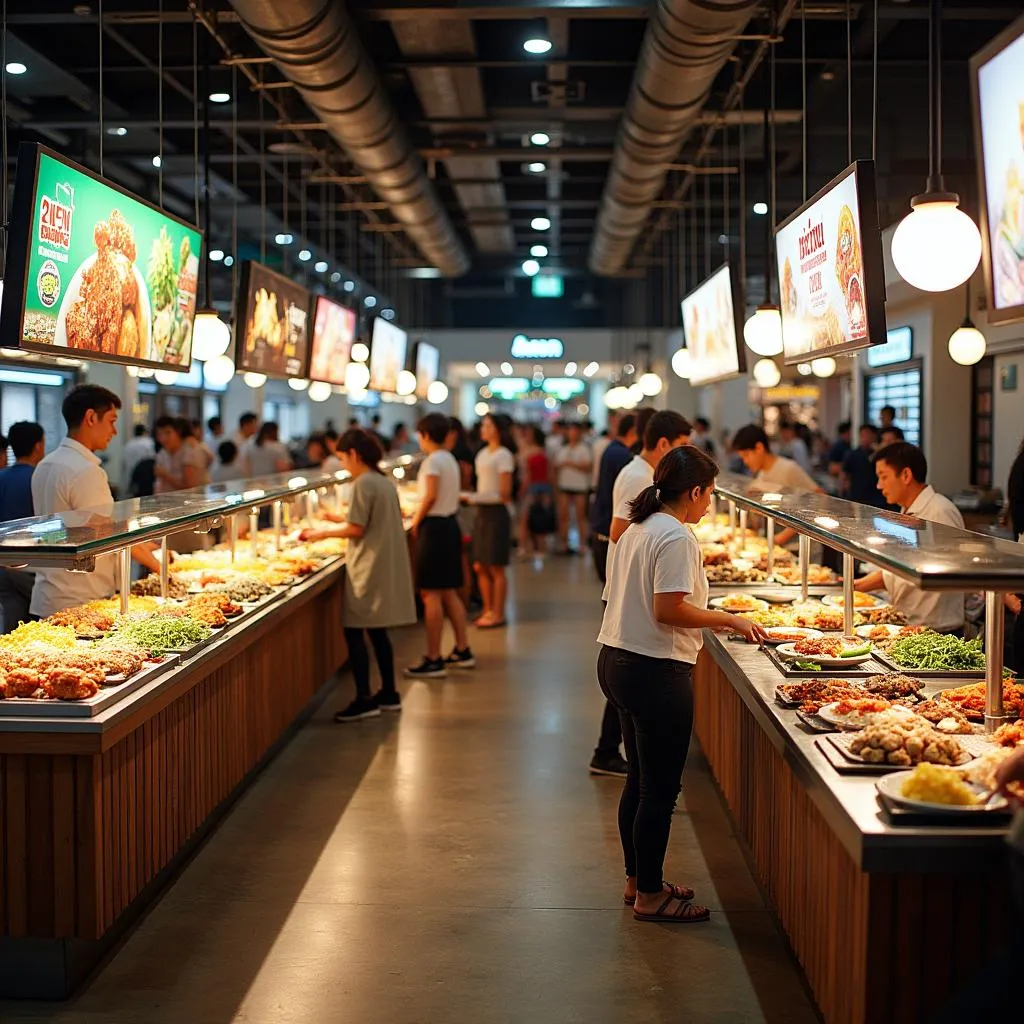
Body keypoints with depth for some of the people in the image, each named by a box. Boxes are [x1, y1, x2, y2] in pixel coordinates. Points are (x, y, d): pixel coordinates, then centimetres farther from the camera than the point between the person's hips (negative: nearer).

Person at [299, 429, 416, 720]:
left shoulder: (363, 483, -15)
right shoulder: (384, 481, 13)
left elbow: (357, 529, -17)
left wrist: (325, 532, -3)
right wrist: (337, 518, 18)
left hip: (368, 569, -9)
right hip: (387, 566, 9)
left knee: (354, 631, -4)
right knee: (377, 630, 15)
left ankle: (364, 700, -4)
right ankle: (388, 694, 20)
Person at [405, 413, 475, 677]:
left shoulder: (432, 461, -13)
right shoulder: (450, 459, 14)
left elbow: (431, 496, -23)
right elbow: (450, 497, 11)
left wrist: (416, 521, -10)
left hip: (434, 527, -10)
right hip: (451, 524, 10)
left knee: (431, 594, -7)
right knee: (449, 592, 16)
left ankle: (434, 661, -6)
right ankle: (462, 651, 20)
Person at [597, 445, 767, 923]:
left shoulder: (638, 529, 13)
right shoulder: (676, 537, -16)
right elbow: (669, 610, -24)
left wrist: (713, 619, 18)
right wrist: (729, 620, -14)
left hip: (617, 662, 10)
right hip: (654, 671, -10)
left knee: (639, 781, 20)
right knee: (660, 789, 1)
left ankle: (638, 880, 31)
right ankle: (650, 895, 11)